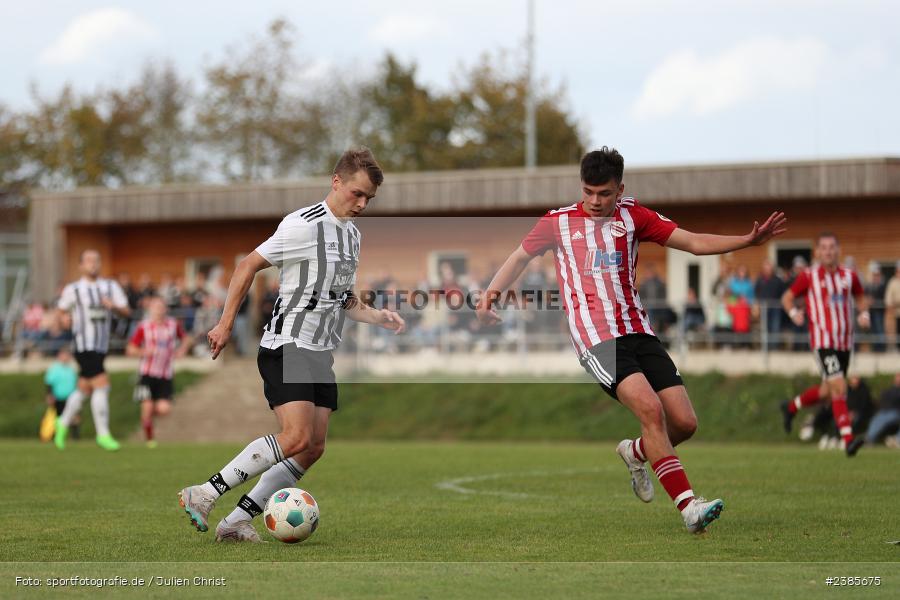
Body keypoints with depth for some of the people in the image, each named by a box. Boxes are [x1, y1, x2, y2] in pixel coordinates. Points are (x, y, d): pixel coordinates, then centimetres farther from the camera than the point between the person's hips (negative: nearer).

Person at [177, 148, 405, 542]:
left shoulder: (352, 234, 15)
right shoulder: (304, 225, -13)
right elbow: (248, 266, -9)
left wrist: (377, 318, 9)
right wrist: (226, 324, -10)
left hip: (321, 354, 9)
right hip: (286, 347, -9)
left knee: (313, 448, -1)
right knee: (297, 437, -22)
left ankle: (237, 521, 3)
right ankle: (204, 495, -14)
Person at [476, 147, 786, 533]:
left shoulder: (632, 216, 11)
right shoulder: (559, 221, 7)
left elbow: (695, 243, 7)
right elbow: (522, 255, 23)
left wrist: (748, 240, -5)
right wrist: (492, 292, 7)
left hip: (638, 331, 4)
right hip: (596, 338, -4)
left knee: (684, 421, -5)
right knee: (650, 407, -25)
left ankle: (635, 453, 29)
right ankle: (688, 505, -28)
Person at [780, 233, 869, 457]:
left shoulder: (849, 276, 6)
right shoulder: (809, 276, -4)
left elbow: (860, 297, 23)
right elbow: (787, 298, 5)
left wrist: (863, 314, 3)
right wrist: (794, 313, -15)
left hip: (845, 341, 6)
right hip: (822, 340, -5)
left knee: (830, 391, 14)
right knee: (839, 387, -18)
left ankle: (791, 408, 37)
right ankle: (848, 439, -21)